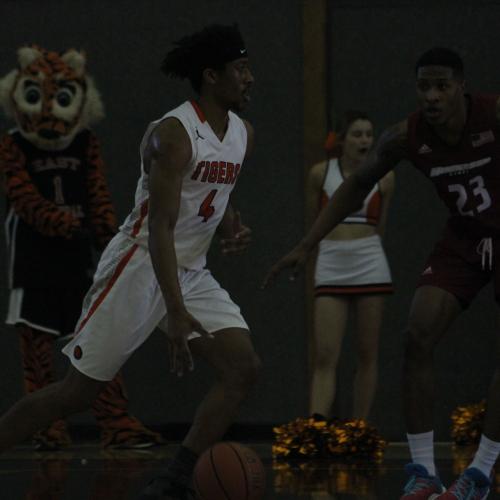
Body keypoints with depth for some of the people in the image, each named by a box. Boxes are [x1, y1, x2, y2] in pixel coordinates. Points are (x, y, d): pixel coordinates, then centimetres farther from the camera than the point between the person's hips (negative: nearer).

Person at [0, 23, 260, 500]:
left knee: (243, 367, -11)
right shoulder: (173, 133, -19)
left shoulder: (242, 134, 7)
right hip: (140, 265, -8)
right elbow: (160, 225, -26)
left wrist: (232, 229, 2)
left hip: (191, 272, 8)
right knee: (76, 392, -5)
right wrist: (175, 312, -34)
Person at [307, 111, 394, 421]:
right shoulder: (320, 173, 2)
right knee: (325, 359, -10)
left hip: (370, 266, 1)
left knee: (368, 355, 3)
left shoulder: (384, 178, 4)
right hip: (330, 269, -1)